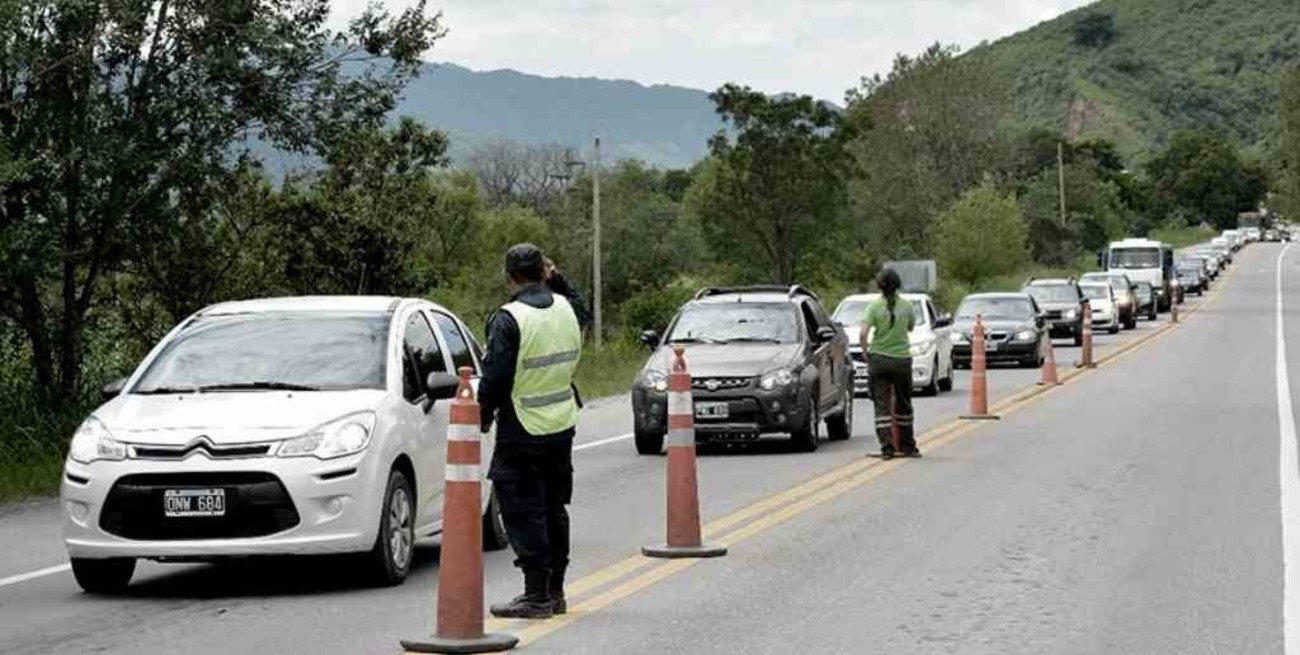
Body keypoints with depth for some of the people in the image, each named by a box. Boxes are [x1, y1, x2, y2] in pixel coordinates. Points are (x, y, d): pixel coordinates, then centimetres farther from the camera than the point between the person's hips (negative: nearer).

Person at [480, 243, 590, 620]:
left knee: (524, 513, -2)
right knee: (554, 510, 16)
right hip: (562, 426, 7)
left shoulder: (509, 319, -17)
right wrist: (557, 282, 19)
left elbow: (495, 377, -18)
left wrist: (484, 415, -2)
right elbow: (582, 313, 29)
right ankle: (555, 590, 23)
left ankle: (537, 595, -3)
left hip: (522, 433, -7)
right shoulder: (566, 308, 3)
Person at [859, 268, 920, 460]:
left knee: (882, 405, 2)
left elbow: (864, 332, -15)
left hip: (878, 360, -1)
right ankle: (907, 446, 23)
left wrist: (865, 353, -2)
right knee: (903, 405, 15)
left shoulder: (874, 306, -6)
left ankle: (887, 448, -7)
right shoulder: (906, 306, -2)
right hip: (902, 358, 1)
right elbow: (911, 327, 14)